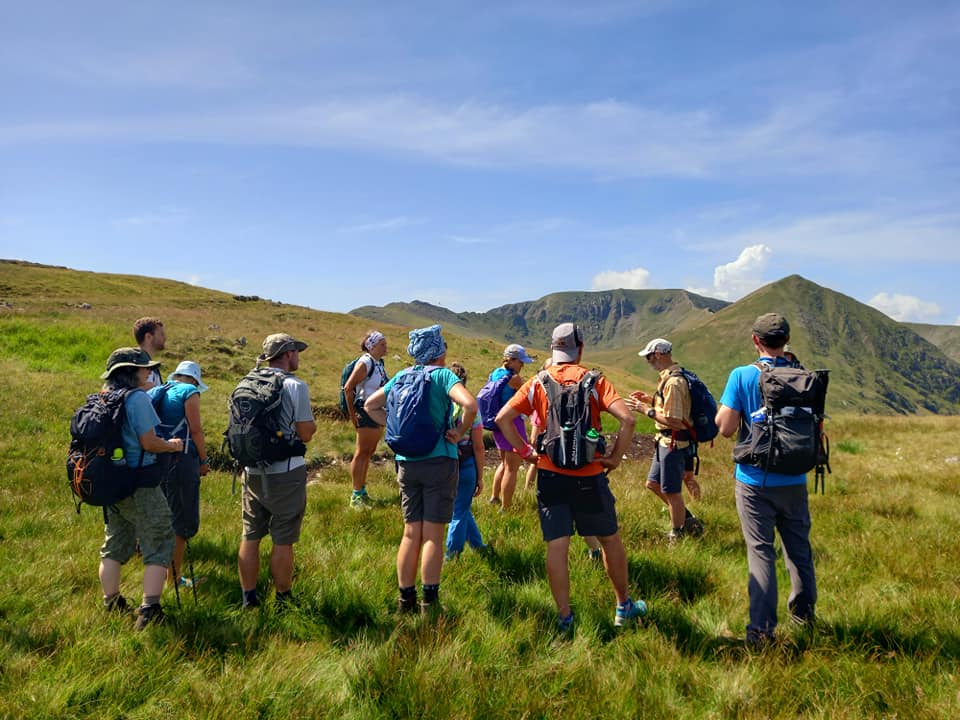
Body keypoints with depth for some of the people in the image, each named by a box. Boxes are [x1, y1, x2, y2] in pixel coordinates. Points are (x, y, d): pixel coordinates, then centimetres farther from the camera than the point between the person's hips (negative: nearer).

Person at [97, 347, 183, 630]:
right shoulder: (137, 398, -17)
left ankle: (112, 605, 30)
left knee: (114, 546, 20)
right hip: (140, 486, -8)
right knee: (158, 546, 1)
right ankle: (149, 610, -2)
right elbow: (149, 443, -19)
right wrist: (172, 445, 0)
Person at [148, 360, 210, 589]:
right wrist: (204, 460, -3)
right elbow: (196, 430, -10)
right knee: (182, 519, 2)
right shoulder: (189, 392, -5)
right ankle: (174, 576, 6)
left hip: (155, 458, 8)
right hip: (180, 459, -7)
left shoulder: (156, 392, 15)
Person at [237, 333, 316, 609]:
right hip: (285, 473, -6)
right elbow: (305, 434, -13)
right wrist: (312, 424, 8)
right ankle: (283, 600, 17)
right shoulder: (295, 386, -13)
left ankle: (248, 599, 24)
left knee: (250, 537, 14)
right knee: (283, 541, 5)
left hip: (252, 472, 6)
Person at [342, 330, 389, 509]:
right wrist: (352, 414, -16)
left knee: (369, 453, 15)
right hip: (366, 413, -9)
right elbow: (348, 388, -18)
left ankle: (362, 492, 26)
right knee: (362, 453, -3)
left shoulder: (379, 363, 11)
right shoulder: (365, 363, -15)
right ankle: (356, 496, 5)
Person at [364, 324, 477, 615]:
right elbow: (470, 404, -25)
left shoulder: (402, 376, 9)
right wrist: (459, 433, -11)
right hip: (438, 460, -5)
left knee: (411, 532, 13)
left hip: (406, 462, 5)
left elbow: (371, 405, 15)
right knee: (433, 534, 3)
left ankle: (406, 599, 20)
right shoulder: (443, 375, -8)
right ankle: (429, 602, 9)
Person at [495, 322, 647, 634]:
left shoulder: (536, 383, 1)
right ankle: (624, 606, 30)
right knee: (610, 539, 17)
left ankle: (564, 617, 12)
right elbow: (627, 419, -17)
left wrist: (525, 450, 2)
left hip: (550, 475, 1)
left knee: (557, 546, 6)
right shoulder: (594, 381, -5)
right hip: (589, 476, -1)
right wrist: (615, 457, -5)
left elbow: (502, 418, -5)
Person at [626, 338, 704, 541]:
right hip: (666, 441, 11)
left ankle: (677, 536, 21)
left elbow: (674, 421, -27)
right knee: (653, 484, 20)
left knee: (672, 492, 4)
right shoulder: (671, 376, 9)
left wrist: (646, 410, -19)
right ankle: (687, 520, 31)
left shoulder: (673, 382, -24)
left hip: (674, 443, -11)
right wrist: (651, 399, 10)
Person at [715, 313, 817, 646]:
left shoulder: (742, 376, -12)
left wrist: (723, 403, 2)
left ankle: (762, 628, 3)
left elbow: (726, 427, -15)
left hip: (754, 480, -3)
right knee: (798, 545, 20)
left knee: (761, 551, 3)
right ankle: (804, 609, 38)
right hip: (793, 481, 3)